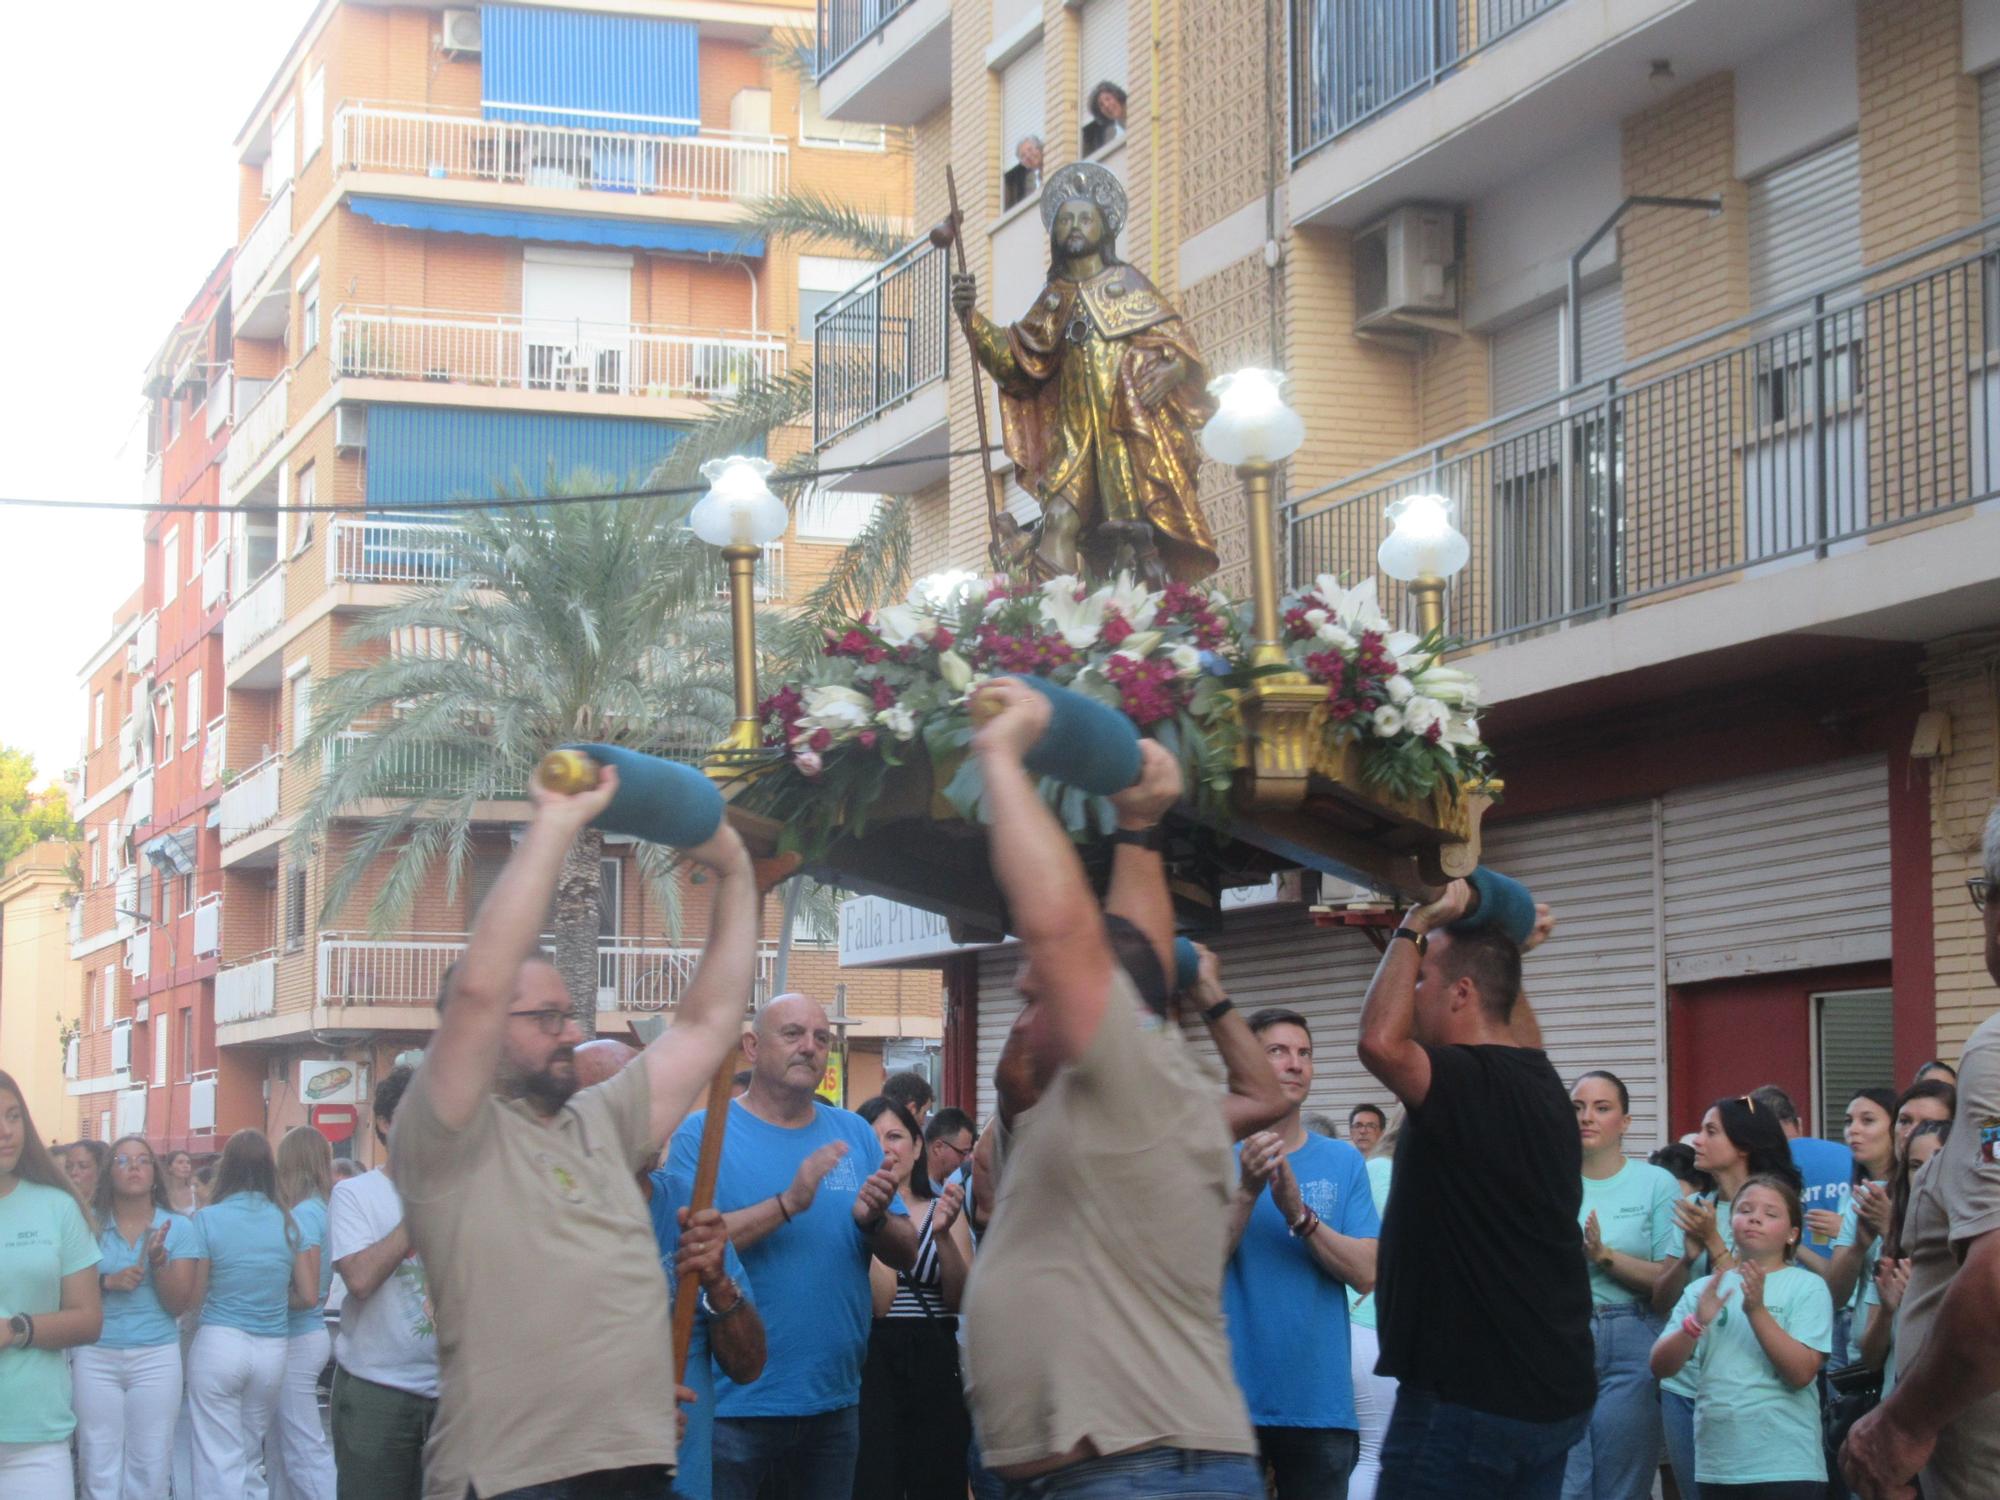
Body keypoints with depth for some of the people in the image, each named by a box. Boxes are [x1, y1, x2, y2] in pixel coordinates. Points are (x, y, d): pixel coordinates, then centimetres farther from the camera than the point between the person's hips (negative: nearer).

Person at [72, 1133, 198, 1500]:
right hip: (95, 1357, 0)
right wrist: (107, 1282, -15)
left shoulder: (177, 1228, 2)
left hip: (156, 1358, 0)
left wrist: (158, 1259, -16)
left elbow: (179, 1304, -1)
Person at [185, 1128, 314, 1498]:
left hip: (219, 1343, -3)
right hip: (273, 1349, 3)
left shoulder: (208, 1219, -6)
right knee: (249, 1459, 17)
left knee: (219, 1464, 0)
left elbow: (193, 1295, -5)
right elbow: (308, 1296, 3)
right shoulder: (288, 1223, 2)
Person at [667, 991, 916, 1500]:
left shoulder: (854, 1133, 9)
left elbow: (906, 1255, 8)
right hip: (732, 1402, -4)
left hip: (833, 1399, 5)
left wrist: (875, 1221, -13)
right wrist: (789, 1203, -23)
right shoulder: (704, 1132, -4)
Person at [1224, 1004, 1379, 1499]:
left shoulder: (1343, 1161, 5)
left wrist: (1300, 1214, -19)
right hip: (1231, 1398, -2)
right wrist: (1247, 1193, -24)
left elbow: (1366, 1274, -4)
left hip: (1319, 1399, 2)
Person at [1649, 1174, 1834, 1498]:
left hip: (1787, 1467, -3)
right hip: (1716, 1467, 4)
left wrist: (1757, 1311, -20)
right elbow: (1661, 1366, 1)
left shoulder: (1808, 1287, 0)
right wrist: (1696, 1323, -16)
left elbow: (1801, 1373, -11)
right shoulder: (1703, 1289, 10)